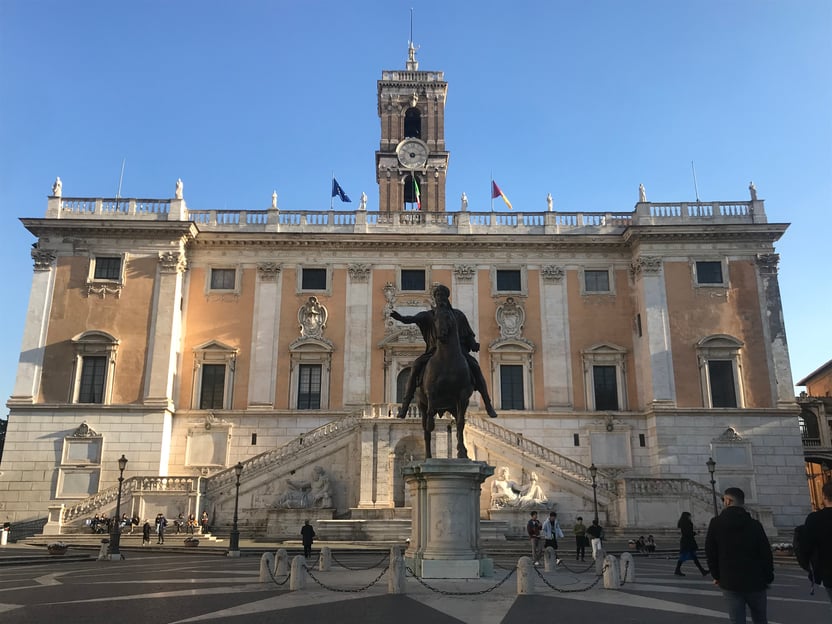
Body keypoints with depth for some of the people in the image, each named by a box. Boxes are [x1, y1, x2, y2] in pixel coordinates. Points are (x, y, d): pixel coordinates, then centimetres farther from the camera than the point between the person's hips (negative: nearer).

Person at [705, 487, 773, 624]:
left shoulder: (715, 523, -5)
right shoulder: (754, 524, -3)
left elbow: (710, 553, -2)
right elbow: (766, 553, -2)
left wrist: (716, 575, 10)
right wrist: (768, 577, 11)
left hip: (730, 582, -1)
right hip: (755, 581, 1)